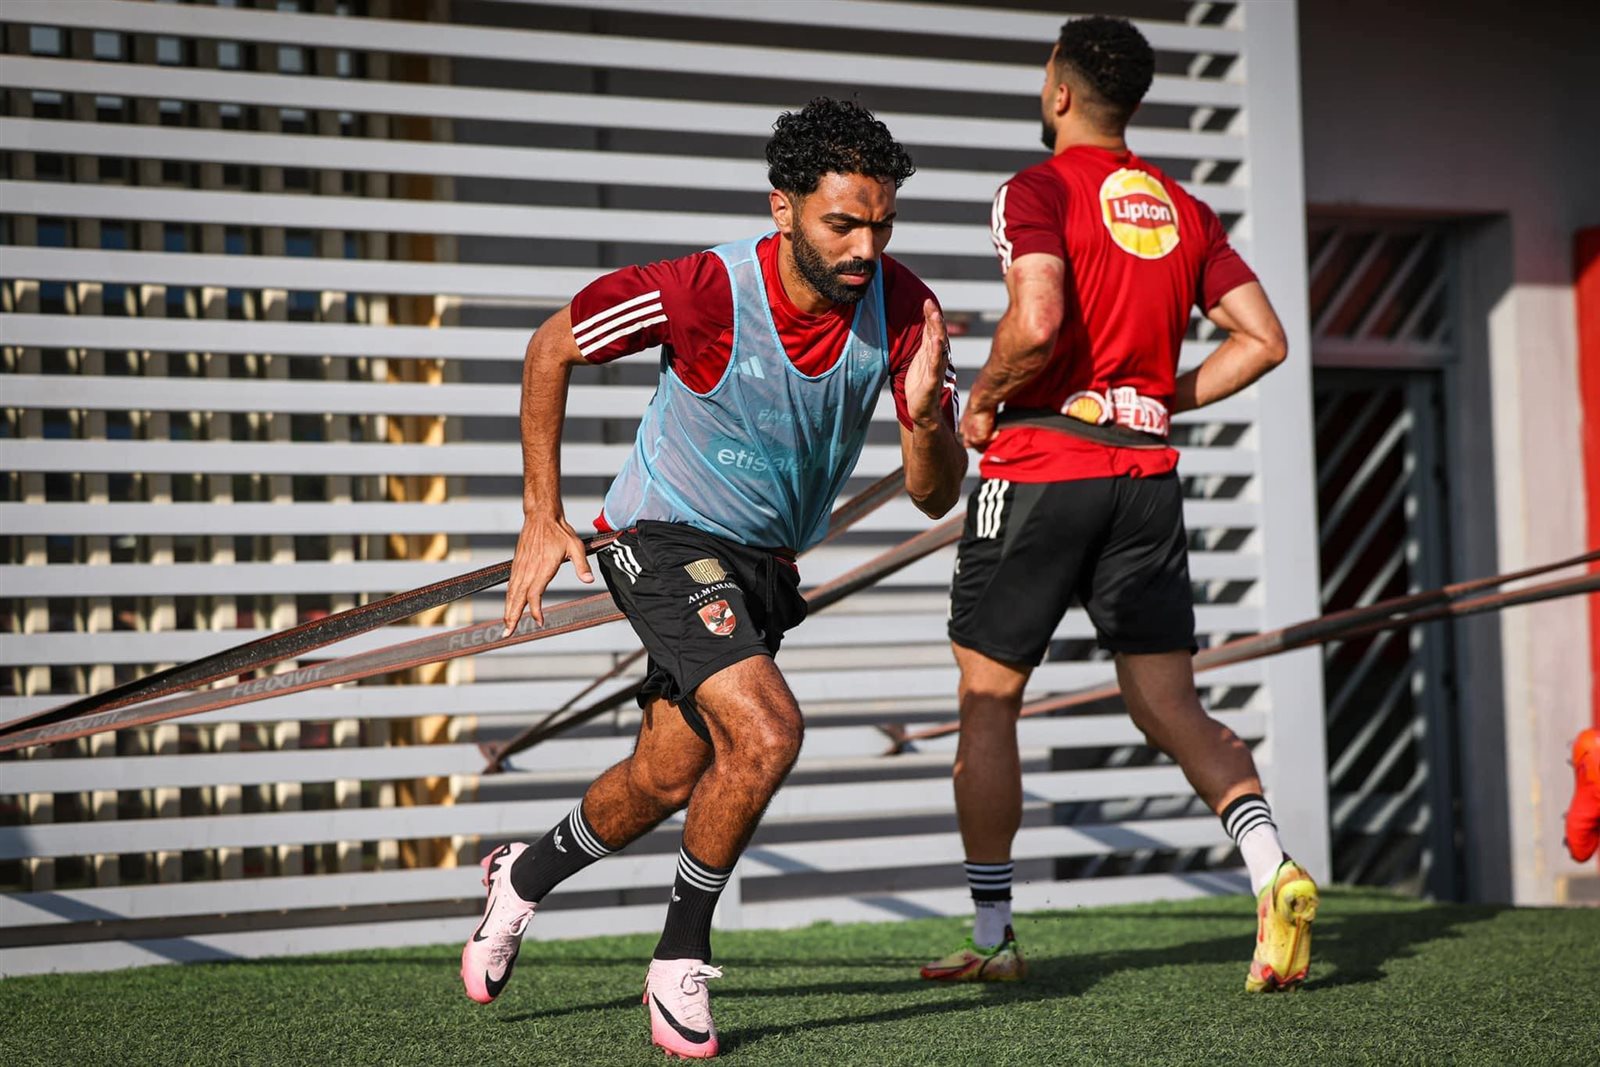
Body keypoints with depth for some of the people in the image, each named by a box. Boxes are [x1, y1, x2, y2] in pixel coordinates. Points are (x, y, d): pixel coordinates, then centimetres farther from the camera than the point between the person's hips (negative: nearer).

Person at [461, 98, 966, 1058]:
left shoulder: (900, 306, -16)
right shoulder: (702, 292, -28)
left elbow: (935, 496, -12)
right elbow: (552, 349, -10)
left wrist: (926, 417, -35)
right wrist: (543, 518, -10)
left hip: (767, 563, 6)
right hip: (668, 539, -6)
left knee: (664, 783, 16)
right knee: (765, 735, -26)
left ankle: (524, 878, 45)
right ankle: (681, 960, -5)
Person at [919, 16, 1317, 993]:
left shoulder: (1040, 191, -6)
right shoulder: (1184, 209, 12)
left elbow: (1036, 322, -22)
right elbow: (1262, 340, 8)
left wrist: (983, 402, -5)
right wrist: (1163, 400, 15)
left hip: (1041, 470, -5)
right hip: (1147, 475, 5)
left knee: (988, 703, 7)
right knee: (1172, 708, 6)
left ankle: (993, 936, 11)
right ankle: (1274, 868, -17)